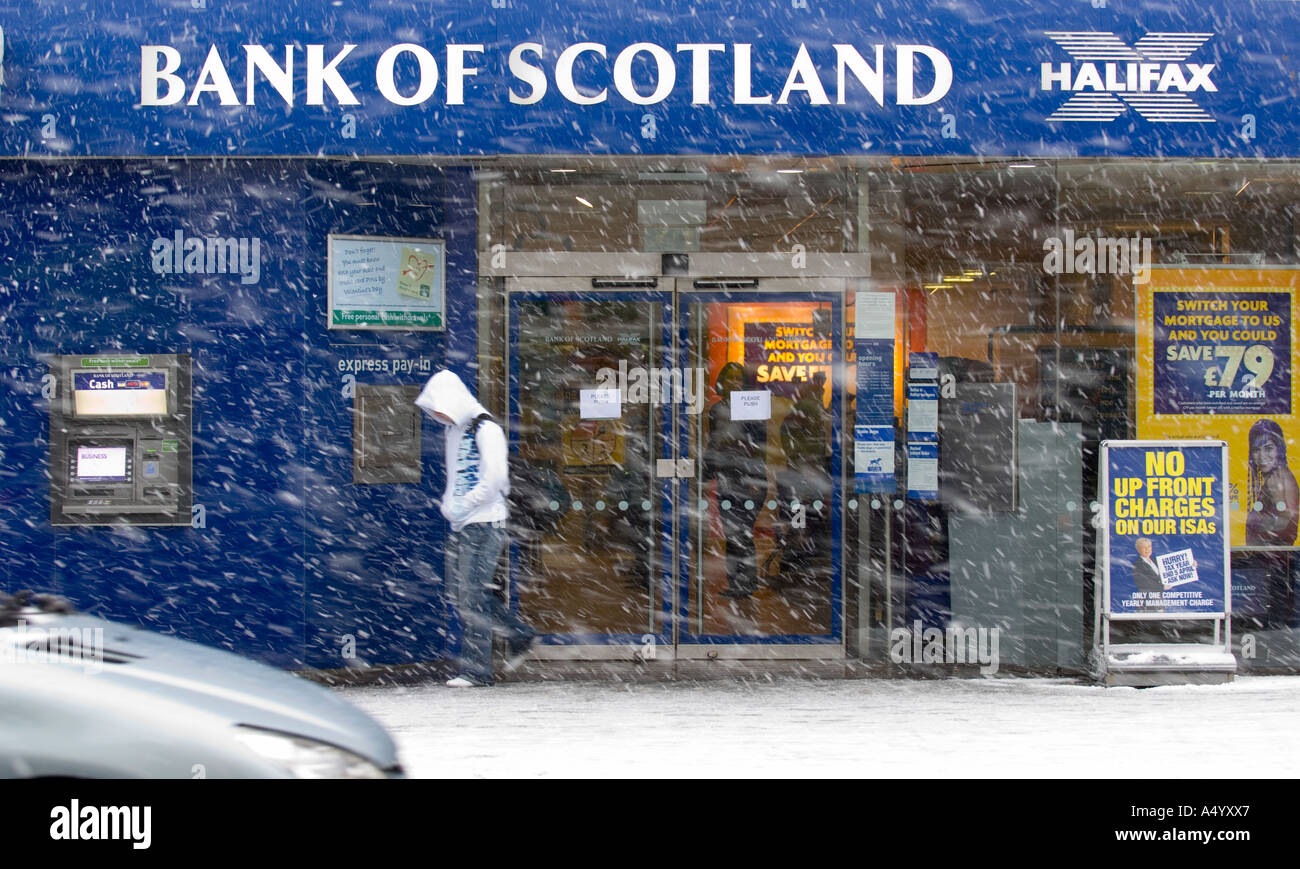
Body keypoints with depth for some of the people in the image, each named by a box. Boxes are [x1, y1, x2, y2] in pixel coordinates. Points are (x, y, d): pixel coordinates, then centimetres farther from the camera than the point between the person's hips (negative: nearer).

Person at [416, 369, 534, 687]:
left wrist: (462, 506, -15)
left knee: (473, 594, -10)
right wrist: (448, 504, 10)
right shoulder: (455, 429, 15)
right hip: (462, 524, 9)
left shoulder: (485, 429, -13)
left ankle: (476, 669, -7)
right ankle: (520, 634, 25)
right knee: (465, 588, 11)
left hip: (484, 522, -9)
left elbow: (495, 479, -19)